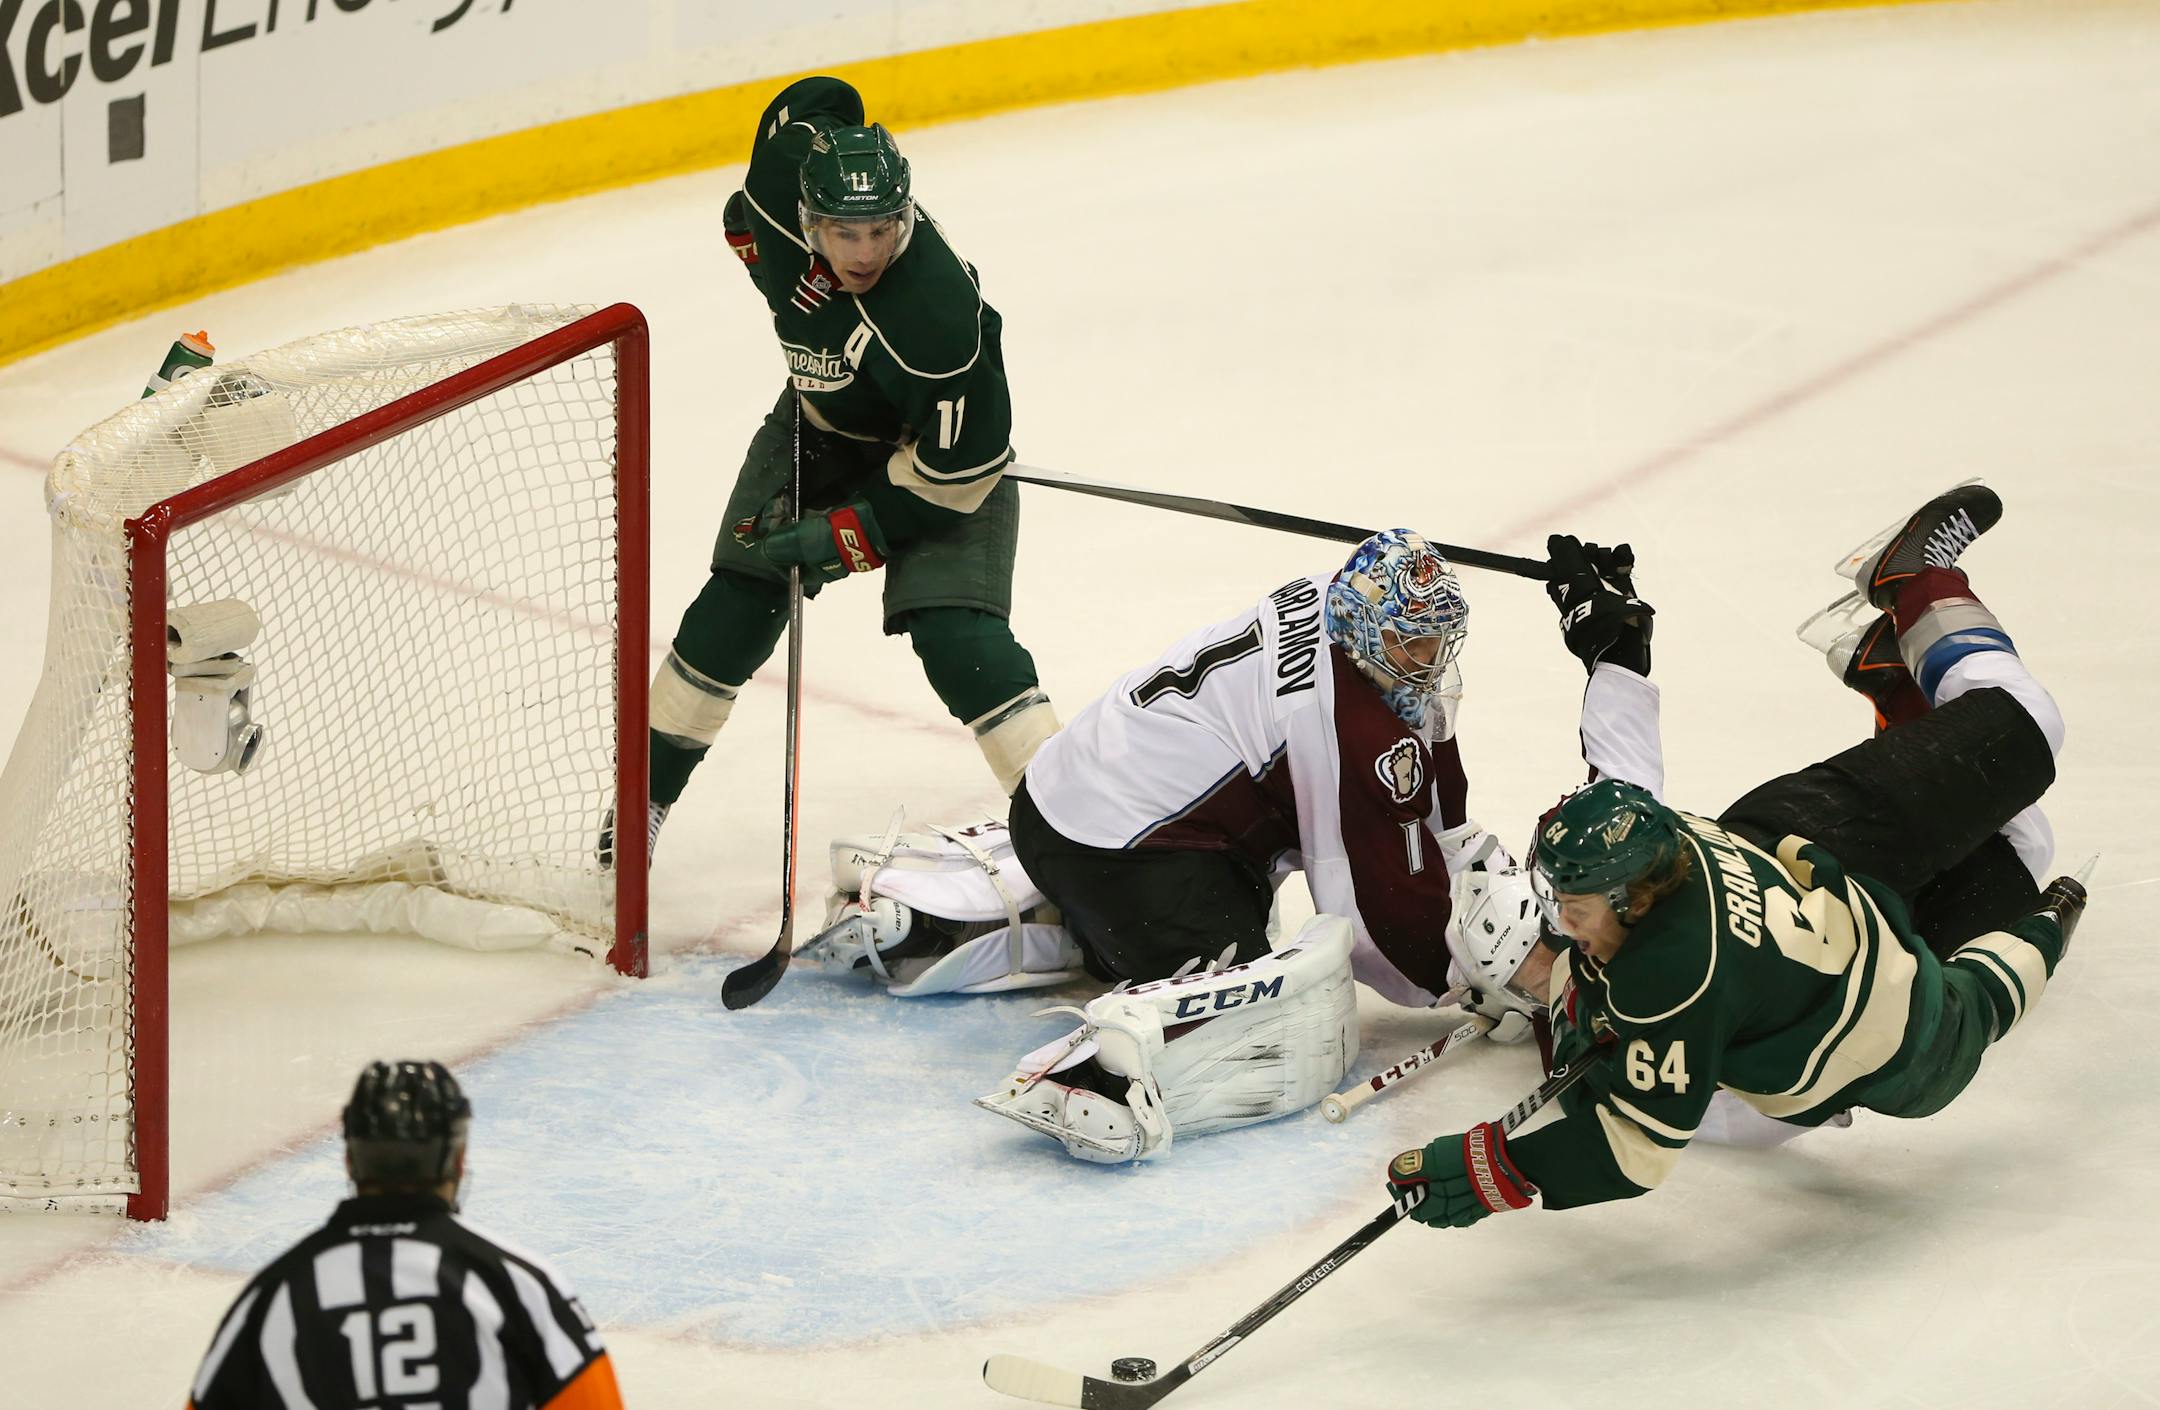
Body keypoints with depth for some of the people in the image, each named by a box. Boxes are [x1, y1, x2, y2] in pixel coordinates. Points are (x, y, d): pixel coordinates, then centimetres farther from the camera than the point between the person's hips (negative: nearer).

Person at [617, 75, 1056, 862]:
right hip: (820, 423, 6)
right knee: (737, 605, 5)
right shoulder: (794, 163, -28)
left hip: (939, 448, -6)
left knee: (957, 639, -20)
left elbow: (957, 469, -32)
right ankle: (648, 789, 21)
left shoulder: (937, 315, -41)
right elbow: (819, 100, -2)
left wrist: (841, 539, -26)